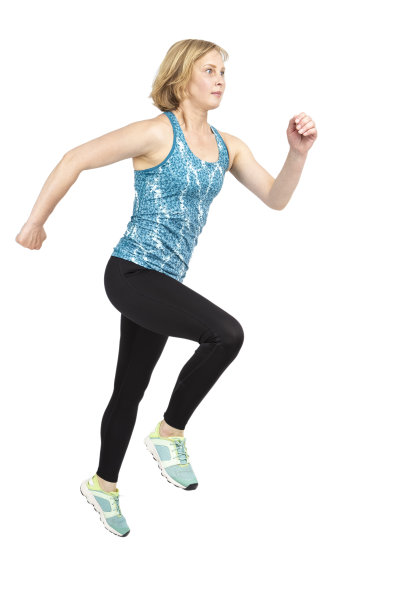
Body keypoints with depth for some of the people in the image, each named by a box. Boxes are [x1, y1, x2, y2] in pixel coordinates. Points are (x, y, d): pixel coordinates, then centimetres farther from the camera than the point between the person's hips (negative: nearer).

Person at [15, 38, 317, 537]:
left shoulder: (227, 147, 9)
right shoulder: (158, 132, -13)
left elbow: (276, 198, 8)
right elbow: (76, 159, -11)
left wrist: (298, 153, -10)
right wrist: (36, 221, -6)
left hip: (164, 283, 7)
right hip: (132, 273, -7)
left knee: (130, 389, 17)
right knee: (226, 333, -25)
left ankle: (103, 484, 35)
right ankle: (170, 433, -7)